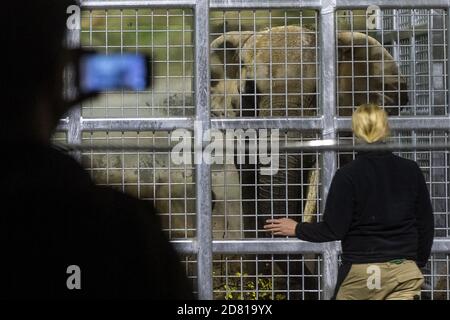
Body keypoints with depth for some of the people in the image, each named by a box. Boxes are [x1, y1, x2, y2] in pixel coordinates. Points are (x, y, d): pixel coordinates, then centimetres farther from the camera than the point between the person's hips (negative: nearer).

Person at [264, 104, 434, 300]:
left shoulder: (348, 175, -9)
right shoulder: (411, 171, 1)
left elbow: (333, 230, -8)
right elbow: (426, 225, 8)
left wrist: (296, 229, 8)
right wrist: (419, 262, 23)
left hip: (360, 270, -2)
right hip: (403, 270, 2)